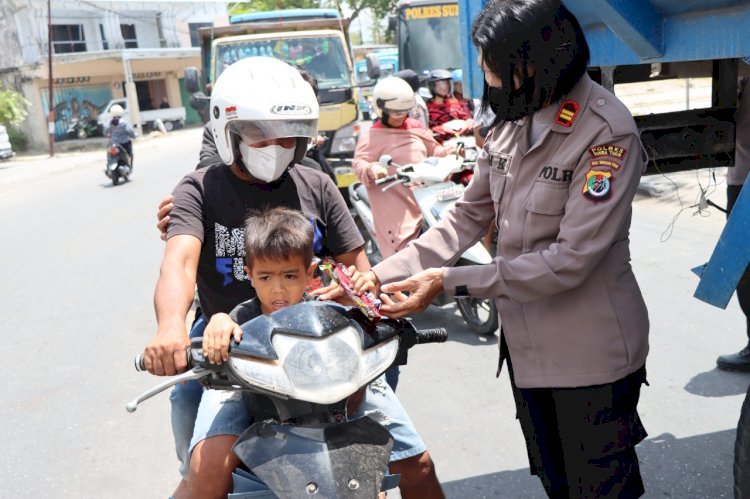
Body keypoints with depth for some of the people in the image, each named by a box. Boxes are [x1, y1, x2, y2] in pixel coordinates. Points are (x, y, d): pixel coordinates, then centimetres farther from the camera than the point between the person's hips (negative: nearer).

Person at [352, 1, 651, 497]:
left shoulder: (607, 131, -20)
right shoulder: (512, 121, 3)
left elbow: (570, 258, -24)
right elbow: (469, 217, 3)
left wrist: (450, 282, -25)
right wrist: (383, 274, -7)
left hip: (591, 353, -7)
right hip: (526, 344, 7)